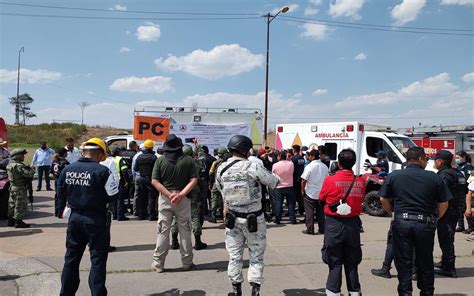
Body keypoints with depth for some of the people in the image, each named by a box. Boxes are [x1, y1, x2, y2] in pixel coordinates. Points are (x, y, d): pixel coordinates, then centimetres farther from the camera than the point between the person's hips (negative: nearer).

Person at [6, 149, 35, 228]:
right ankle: (18, 222, 1)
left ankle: (11, 220, 27)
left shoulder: (10, 164, 10)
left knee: (12, 204, 17)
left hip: (12, 188, 10)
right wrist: (32, 170, -8)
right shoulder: (19, 166, -20)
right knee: (21, 205, -2)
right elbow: (28, 174, -28)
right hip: (20, 189, -10)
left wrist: (27, 168, 7)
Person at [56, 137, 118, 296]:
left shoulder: (67, 170, 1)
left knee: (71, 257, 20)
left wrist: (60, 211, 26)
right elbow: (114, 196, -14)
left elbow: (61, 193, 12)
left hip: (75, 218, 6)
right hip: (95, 220, -6)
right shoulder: (102, 171, -16)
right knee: (98, 259, 5)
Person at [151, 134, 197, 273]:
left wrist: (169, 194, -12)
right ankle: (187, 263, 17)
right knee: (185, 231, 9)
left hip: (164, 198, 1)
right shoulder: (188, 160, -3)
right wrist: (181, 194, -14)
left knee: (163, 231, 8)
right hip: (183, 199, 0)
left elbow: (154, 181, -8)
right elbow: (194, 180, -10)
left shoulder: (160, 160, -2)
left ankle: (158, 263, 14)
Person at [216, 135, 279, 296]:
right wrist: (262, 169, 8)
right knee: (256, 257, 11)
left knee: (235, 256, 15)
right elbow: (274, 182, -9)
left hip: (233, 218, 4)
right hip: (254, 219, -3)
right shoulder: (253, 167, -19)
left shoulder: (221, 169, -6)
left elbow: (220, 189, 7)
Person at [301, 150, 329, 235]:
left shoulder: (309, 166, -15)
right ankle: (322, 229, 18)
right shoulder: (324, 166, 2)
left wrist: (302, 190, -3)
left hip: (310, 193, -5)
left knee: (309, 212, 4)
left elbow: (304, 180, -16)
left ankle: (310, 229, 7)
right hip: (322, 193, 5)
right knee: (321, 212, 13)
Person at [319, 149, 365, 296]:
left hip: (334, 224, -3)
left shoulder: (330, 180, -14)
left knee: (335, 262, 9)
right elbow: (361, 199, 5)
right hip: (353, 224, 3)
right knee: (352, 262, 17)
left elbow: (321, 198, -1)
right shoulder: (360, 182, -6)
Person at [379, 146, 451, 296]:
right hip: (425, 224, 0)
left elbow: (383, 199, 4)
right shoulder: (434, 178, 0)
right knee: (425, 263, 17)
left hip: (401, 223, 0)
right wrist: (435, 219, 18)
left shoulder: (393, 176, 1)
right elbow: (444, 204, 3)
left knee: (403, 263, 9)